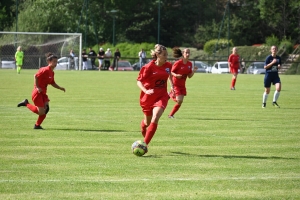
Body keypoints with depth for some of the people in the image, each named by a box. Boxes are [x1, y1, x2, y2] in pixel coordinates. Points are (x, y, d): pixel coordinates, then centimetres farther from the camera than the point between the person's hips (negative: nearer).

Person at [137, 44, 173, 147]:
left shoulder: (168, 65, -3)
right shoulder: (149, 67, -16)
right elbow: (139, 81, -13)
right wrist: (146, 91, -29)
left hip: (161, 96, 2)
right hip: (148, 97, -1)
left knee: (155, 119, -21)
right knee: (147, 121, 16)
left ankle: (145, 144, -19)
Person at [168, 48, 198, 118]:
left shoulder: (190, 64, 3)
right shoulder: (178, 63, -15)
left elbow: (189, 76, 8)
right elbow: (171, 72, -9)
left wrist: (193, 71, -9)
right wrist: (176, 75, -28)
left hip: (182, 85, 6)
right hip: (176, 84, -6)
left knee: (180, 102, 3)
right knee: (179, 100, -18)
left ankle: (171, 115, 17)